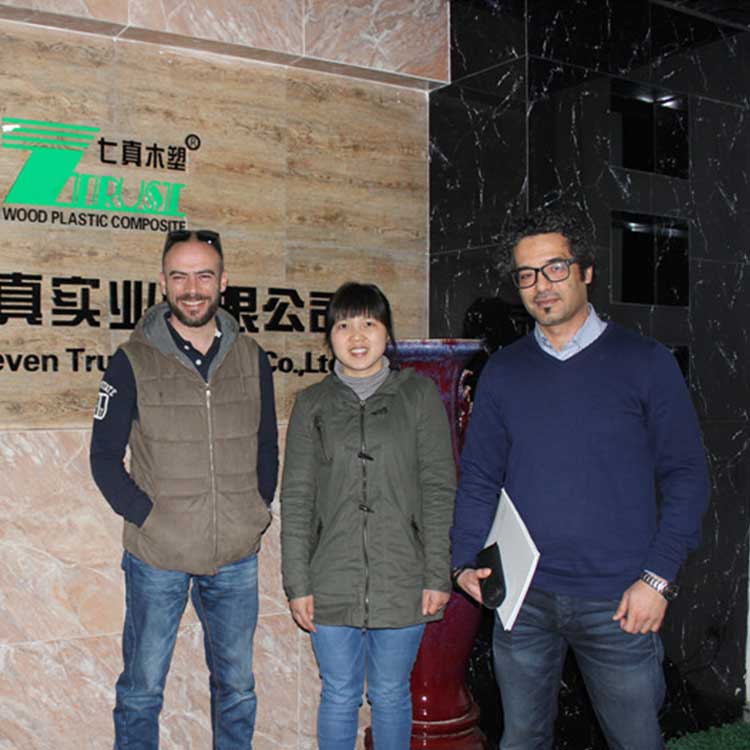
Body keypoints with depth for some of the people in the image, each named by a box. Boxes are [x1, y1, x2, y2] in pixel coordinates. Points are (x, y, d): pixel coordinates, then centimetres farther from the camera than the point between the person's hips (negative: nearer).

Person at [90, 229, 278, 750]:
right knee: (142, 691, 11)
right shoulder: (133, 362, -5)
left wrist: (259, 512, 1)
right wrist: (146, 516, -12)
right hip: (156, 557, -2)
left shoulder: (251, 359, 4)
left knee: (237, 687, 16)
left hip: (237, 556, 3)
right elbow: (105, 457, -3)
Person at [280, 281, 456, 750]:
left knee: (391, 696, 13)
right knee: (339, 697, 12)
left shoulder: (420, 394, 1)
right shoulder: (313, 404, 5)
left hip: (402, 583, -1)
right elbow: (296, 497, 4)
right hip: (332, 584, 1)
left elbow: (440, 489, -1)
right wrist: (297, 583, -1)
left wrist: (438, 575, -6)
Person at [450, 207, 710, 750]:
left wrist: (658, 577, -10)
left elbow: (686, 476, -2)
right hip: (522, 598, 3)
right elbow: (479, 478, 9)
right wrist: (465, 561, -3)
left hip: (619, 602, -2)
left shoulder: (645, 362, -1)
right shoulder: (503, 371, 7)